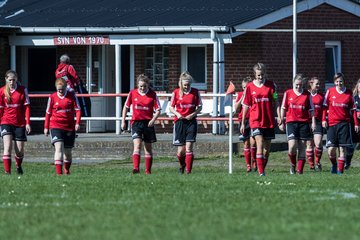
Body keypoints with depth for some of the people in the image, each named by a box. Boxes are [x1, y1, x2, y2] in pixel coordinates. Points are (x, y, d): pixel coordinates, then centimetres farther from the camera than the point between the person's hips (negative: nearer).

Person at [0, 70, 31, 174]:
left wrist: (27, 123, -6)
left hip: (20, 124, 0)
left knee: (19, 150, 5)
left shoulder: (23, 90, -3)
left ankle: (19, 166, 37)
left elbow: (27, 107, -1)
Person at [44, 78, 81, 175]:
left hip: (69, 127, 2)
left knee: (67, 151, 10)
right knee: (59, 148, -19)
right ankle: (58, 172, -25)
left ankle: (67, 170, 32)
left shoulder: (72, 95, 1)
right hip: (56, 126, -2)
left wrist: (77, 123, -12)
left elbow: (77, 109, 1)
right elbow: (48, 113, 9)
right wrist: (46, 127, 10)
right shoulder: (52, 97, 1)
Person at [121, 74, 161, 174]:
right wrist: (123, 121, 10)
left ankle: (148, 170, 17)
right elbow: (126, 107, 13)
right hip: (136, 122, -1)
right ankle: (136, 168, -28)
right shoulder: (132, 93, 1)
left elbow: (158, 110, -1)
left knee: (148, 148, 8)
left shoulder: (153, 94, -3)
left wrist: (153, 120, -18)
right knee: (137, 145, -18)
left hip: (148, 123, 1)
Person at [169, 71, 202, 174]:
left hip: (191, 121, 0)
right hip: (180, 121, 0)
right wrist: (177, 114, -12)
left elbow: (200, 107, 6)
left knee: (189, 147, -10)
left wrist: (193, 114, -10)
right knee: (181, 149, 1)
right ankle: (182, 165, 30)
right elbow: (171, 107, 7)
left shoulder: (195, 92, 1)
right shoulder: (176, 92, 1)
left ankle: (188, 170, -8)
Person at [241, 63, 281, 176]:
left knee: (267, 147, 8)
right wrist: (242, 123, 9)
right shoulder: (249, 87, 2)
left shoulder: (271, 85, 4)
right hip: (255, 120, -2)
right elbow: (245, 106, 8)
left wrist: (279, 116, -4)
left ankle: (263, 169, 23)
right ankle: (261, 172, -19)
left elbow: (276, 102, 8)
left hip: (269, 121, 2)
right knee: (260, 144, -16)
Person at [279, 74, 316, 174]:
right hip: (291, 122, -1)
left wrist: (313, 122, -2)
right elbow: (283, 108, 10)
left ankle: (300, 170, 7)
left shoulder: (307, 94, 5)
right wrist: (281, 122, 8)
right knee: (292, 146, -15)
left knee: (302, 147, 1)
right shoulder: (288, 93, 5)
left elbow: (311, 109, 7)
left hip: (304, 123, 1)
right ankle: (293, 165, 8)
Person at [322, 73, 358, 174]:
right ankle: (334, 165, 22)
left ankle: (340, 170, 5)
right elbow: (325, 106, 7)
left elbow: (353, 109, 8)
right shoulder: (330, 91, 3)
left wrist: (356, 123, 5)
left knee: (342, 149, -2)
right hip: (332, 124, 0)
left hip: (344, 124, 0)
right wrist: (324, 119, -2)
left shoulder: (349, 93, 5)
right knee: (331, 150, -6)